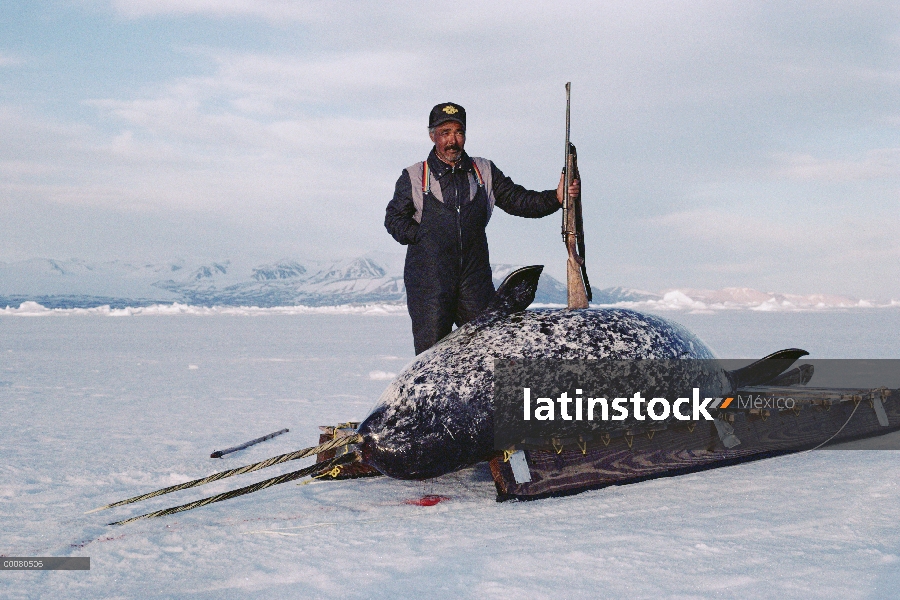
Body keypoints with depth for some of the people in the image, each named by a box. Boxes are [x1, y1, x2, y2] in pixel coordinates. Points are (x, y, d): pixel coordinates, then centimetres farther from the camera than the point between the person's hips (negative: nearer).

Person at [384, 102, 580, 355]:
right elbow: (395, 218, 8)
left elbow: (517, 200, 7)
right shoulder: (414, 177, 5)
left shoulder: (484, 172, 12)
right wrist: (423, 239, -7)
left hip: (475, 277, 3)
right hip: (429, 278, -3)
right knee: (431, 343, -4)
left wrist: (555, 197, -8)